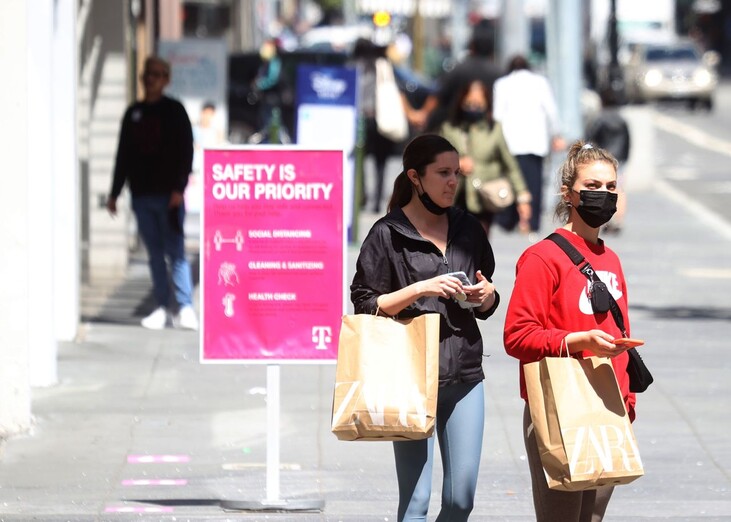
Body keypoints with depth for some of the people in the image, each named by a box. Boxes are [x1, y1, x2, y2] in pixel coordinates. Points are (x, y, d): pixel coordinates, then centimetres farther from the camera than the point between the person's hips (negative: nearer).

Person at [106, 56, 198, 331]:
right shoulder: (133, 113, 13)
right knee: (155, 254, 5)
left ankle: (185, 307, -8)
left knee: (176, 251, -7)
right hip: (142, 194, 4)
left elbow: (186, 151, -4)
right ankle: (163, 307, 7)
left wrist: (179, 188, -13)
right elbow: (123, 155, 17)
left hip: (168, 194, -4)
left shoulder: (174, 111, 1)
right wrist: (114, 192, 14)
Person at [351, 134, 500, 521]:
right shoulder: (388, 234, -3)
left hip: (464, 376, 5)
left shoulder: (468, 229, 13)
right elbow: (366, 306, -5)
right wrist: (420, 290, -16)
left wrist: (485, 295, -1)